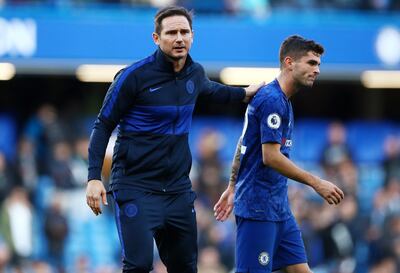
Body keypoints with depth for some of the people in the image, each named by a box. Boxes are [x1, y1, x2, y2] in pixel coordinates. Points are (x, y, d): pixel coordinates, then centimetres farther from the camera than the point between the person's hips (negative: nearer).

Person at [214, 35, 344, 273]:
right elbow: (270, 157, -22)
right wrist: (317, 183, -19)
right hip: (258, 207, -10)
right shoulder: (272, 100, -15)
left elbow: (243, 145, 22)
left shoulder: (282, 100, 16)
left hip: (279, 208, 10)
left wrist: (232, 187, 26)